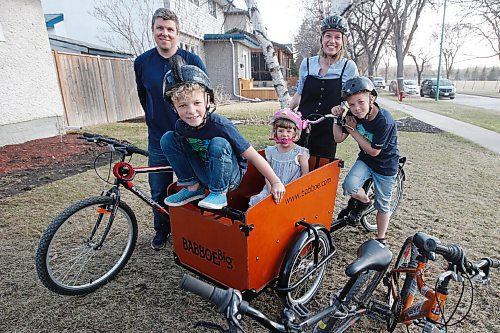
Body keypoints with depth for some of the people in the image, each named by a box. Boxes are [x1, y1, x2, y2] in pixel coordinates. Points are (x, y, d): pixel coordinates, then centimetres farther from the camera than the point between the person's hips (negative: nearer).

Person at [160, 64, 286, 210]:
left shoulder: (220, 125, -27)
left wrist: (275, 182, -19)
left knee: (218, 144, -35)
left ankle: (219, 194, -14)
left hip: (229, 176, -4)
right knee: (167, 138, -10)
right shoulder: (180, 126, -13)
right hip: (204, 175, 4)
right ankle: (192, 187, -1)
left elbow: (253, 156, -23)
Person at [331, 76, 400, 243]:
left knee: (382, 205, 9)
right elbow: (339, 138, -5)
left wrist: (353, 131, -24)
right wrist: (336, 118, -20)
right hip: (365, 159, 4)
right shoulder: (353, 115, -13)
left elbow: (374, 151, -23)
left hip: (385, 165, -4)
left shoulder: (384, 121, -30)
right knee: (349, 186, -23)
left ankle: (380, 239, 32)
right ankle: (365, 201, 13)